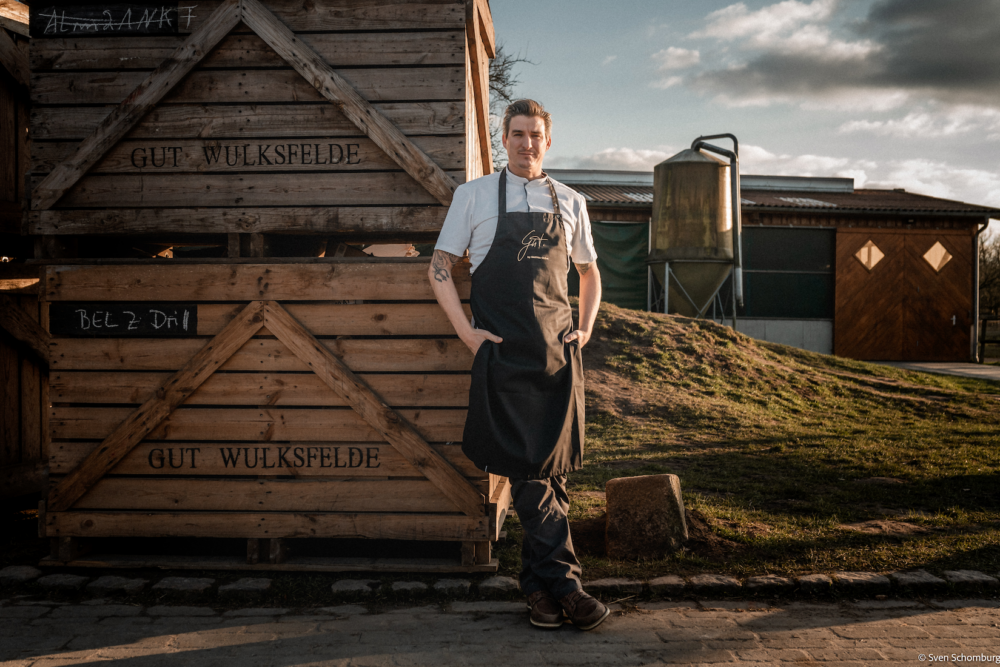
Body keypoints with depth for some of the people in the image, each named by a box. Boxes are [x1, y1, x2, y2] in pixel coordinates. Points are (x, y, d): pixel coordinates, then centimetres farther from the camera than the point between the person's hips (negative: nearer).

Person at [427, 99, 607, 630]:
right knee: (527, 467, -8)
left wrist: (585, 328, 11)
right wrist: (466, 331, -4)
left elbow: (589, 272, 26)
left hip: (557, 348, 3)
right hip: (502, 349, -3)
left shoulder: (570, 203, 15)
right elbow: (439, 268, 6)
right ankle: (562, 583, -3)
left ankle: (539, 582, 14)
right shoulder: (474, 195, 7)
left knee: (551, 466, 3)